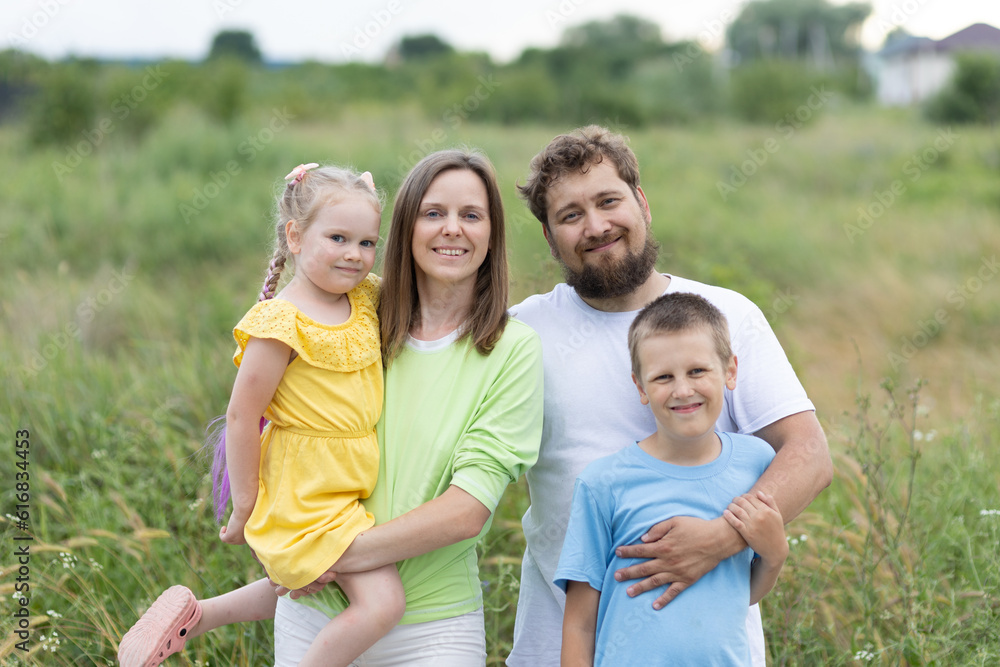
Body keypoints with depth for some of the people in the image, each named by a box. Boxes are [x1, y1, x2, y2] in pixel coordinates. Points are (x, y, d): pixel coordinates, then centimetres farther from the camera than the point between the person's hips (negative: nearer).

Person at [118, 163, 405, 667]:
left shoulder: (367, 299, 2)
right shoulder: (281, 323, -20)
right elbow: (240, 417, -16)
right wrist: (244, 506, -11)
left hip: (348, 488, 9)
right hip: (304, 491, -9)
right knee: (381, 601, -18)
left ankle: (193, 614, 34)